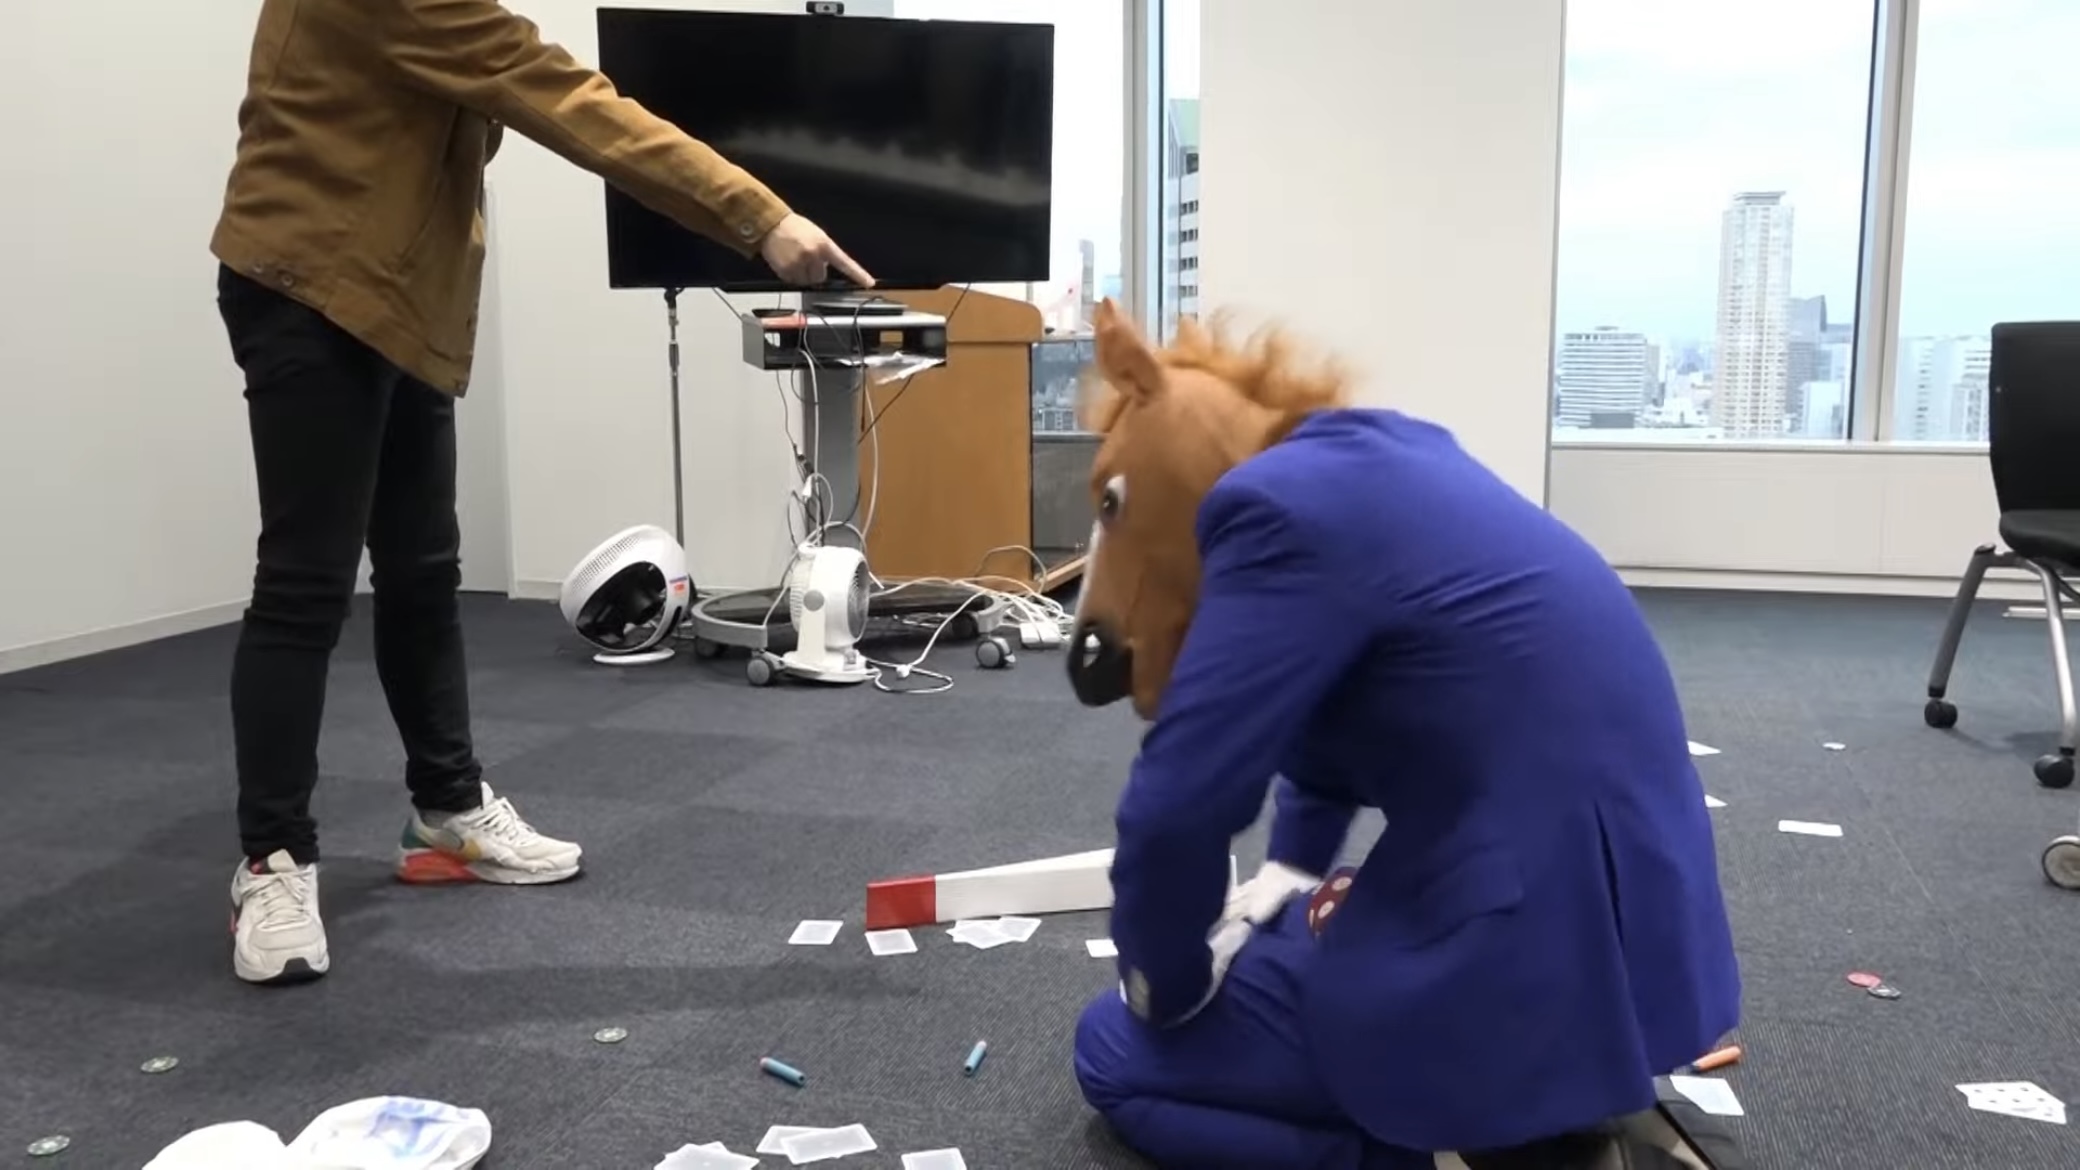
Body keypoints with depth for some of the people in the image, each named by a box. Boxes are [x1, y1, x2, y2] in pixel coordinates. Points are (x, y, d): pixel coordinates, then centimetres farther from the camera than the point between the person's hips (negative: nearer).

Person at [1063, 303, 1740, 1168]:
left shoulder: (1282, 505, -17)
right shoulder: (1377, 463, 12)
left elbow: (1178, 806, -17)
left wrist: (1166, 986, 0)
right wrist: (1284, 881, 21)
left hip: (1531, 970, -10)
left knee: (1115, 1049, 8)